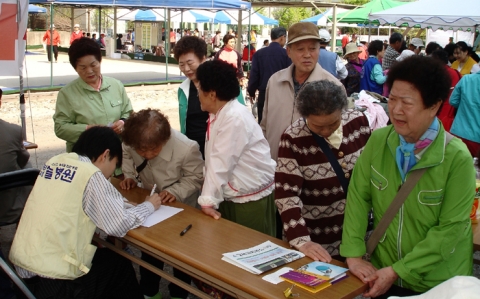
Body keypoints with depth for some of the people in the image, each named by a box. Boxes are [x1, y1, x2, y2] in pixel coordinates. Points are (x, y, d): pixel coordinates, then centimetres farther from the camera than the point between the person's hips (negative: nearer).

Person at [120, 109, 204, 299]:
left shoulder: (186, 148, -38)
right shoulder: (131, 143, -26)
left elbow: (196, 177, -23)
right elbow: (126, 156, -2)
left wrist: (176, 191, -35)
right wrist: (130, 176, -16)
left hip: (180, 206, -3)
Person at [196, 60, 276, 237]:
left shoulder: (235, 118, -22)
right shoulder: (219, 114, 7)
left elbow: (221, 163, -25)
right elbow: (213, 161, 4)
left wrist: (208, 201, -25)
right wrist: (208, 198, -1)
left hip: (252, 199, -8)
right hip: (230, 197, 9)